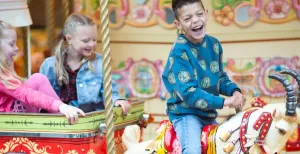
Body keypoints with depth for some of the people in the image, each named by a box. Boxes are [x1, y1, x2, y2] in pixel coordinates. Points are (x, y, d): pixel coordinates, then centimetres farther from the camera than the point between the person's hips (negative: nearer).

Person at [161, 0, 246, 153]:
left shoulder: (214, 44, 1)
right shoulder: (180, 51, -20)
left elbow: (220, 77, 12)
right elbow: (188, 93, -25)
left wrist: (234, 91, -9)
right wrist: (224, 102, -28)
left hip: (209, 113, 8)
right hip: (186, 113, -7)